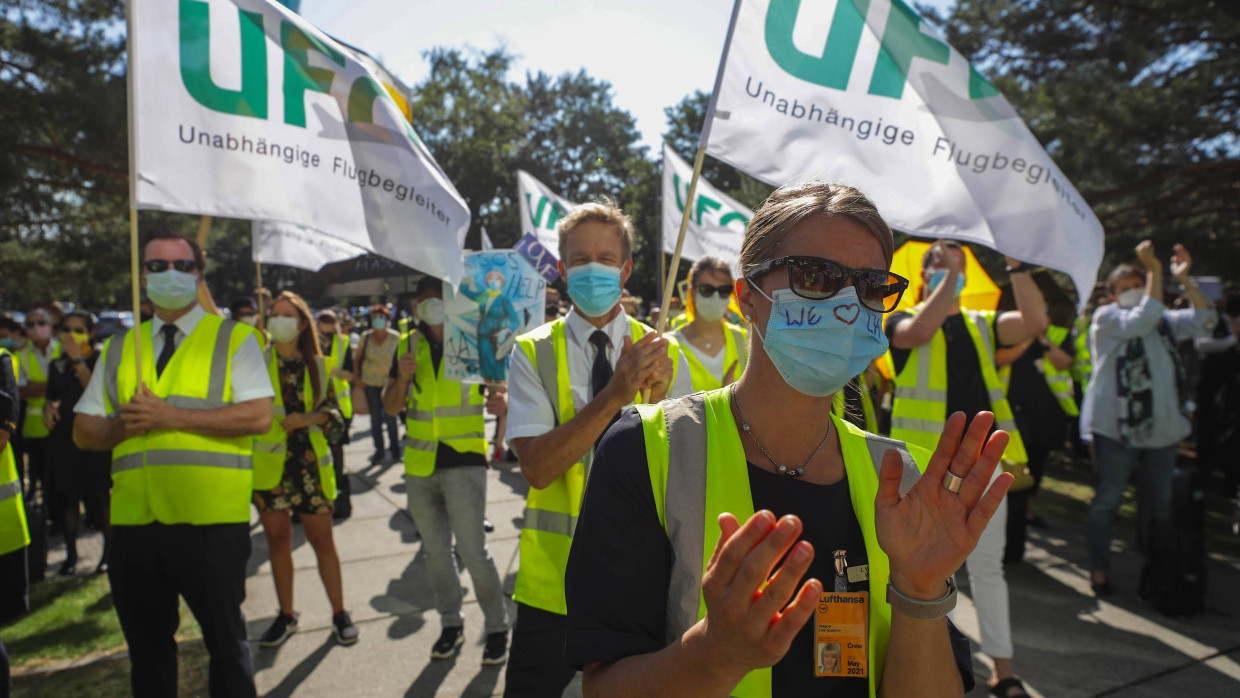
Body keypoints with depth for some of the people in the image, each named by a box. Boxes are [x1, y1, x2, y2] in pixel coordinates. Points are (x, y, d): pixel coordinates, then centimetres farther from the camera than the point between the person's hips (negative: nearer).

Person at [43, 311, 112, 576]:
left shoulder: (100, 359, -3)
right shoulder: (57, 365, 12)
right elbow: (51, 396, 21)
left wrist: (78, 360, -17)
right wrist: (49, 407, -1)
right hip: (63, 436, 5)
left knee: (99, 496, -2)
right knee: (68, 496, 9)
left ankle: (110, 551, 9)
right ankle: (71, 553, 20)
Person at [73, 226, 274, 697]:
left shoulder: (234, 339, -2)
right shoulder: (118, 349, 13)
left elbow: (258, 416, -14)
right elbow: (84, 432, 13)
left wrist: (172, 416, -16)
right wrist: (127, 424, -8)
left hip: (210, 521, -5)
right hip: (134, 521, 5)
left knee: (225, 639, 9)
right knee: (146, 645, 19)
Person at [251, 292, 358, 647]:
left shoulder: (318, 366, 4)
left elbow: (336, 415, 5)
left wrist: (307, 418, -14)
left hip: (310, 463, 0)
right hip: (270, 464, 0)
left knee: (323, 541, 5)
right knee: (277, 541, 11)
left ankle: (339, 613, 17)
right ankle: (286, 615, 26)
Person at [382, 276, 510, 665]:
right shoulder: (408, 345, 7)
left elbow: (499, 390, -3)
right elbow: (391, 407, 7)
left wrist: (501, 402, -27)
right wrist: (402, 377, -13)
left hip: (464, 461, -4)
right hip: (419, 465, 5)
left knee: (473, 550, -7)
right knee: (435, 551, 14)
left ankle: (497, 627, 12)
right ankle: (451, 624, 32)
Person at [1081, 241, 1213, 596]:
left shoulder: (1164, 320, 15)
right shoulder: (1106, 317, -4)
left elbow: (1203, 319, 4)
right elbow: (1143, 319, -20)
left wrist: (1184, 278, -6)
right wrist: (1155, 270, -21)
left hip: (1162, 427, 6)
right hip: (1117, 427, -6)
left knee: (1158, 501, 13)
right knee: (1108, 498, -2)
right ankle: (1098, 568, 6)